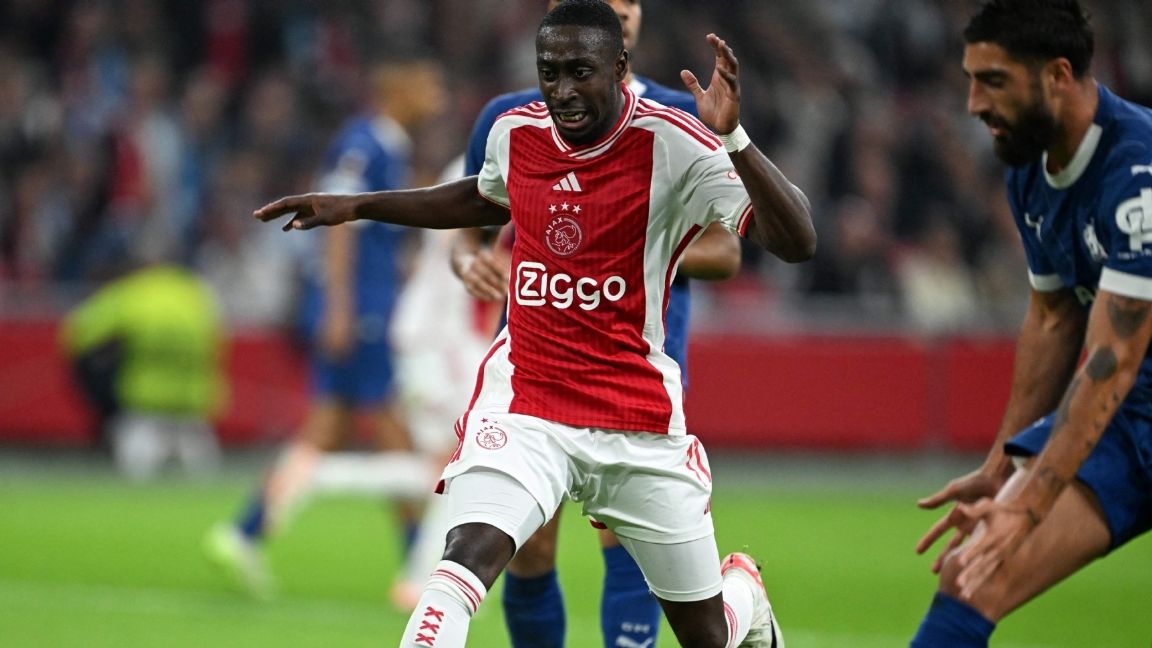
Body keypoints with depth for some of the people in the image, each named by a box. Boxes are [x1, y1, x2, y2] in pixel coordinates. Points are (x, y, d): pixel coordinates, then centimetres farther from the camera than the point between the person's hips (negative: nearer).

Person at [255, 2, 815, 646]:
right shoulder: (515, 133, 1)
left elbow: (798, 243, -25)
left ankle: (743, 590, 49)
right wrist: (356, 206, 26)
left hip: (640, 420, -2)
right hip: (524, 402, 2)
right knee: (466, 560, -26)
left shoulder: (674, 145, -15)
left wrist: (731, 136, -38)